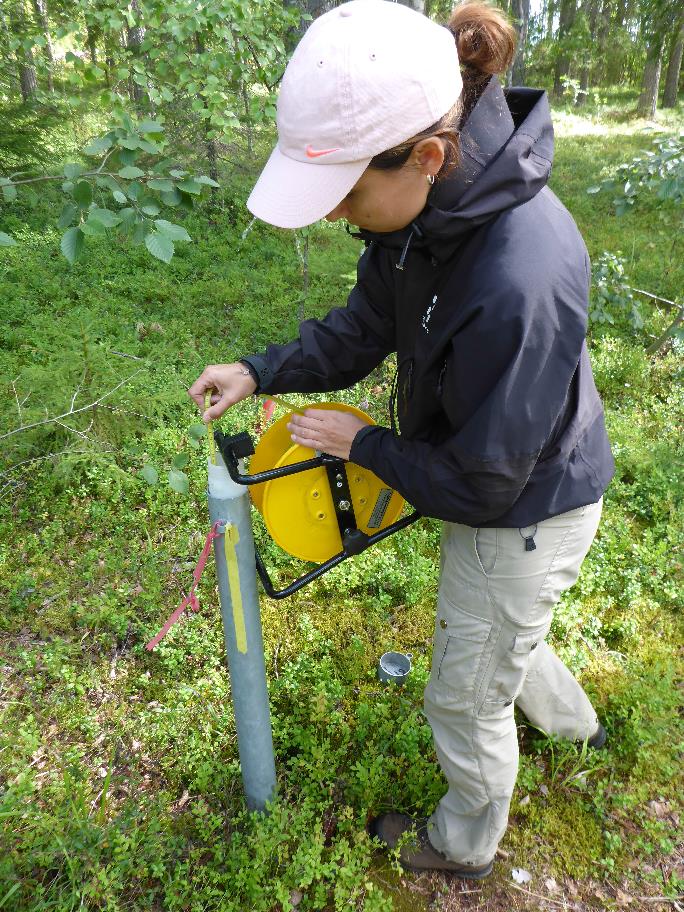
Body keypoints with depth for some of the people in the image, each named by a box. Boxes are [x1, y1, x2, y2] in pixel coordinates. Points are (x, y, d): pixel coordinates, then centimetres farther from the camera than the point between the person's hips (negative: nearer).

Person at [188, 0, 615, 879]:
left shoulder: (520, 283, -40)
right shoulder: (432, 204, -13)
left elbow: (481, 481, -28)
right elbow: (364, 327, 3)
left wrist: (363, 443, -15)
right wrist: (262, 370, -9)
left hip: (524, 516, -8)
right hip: (482, 481, 8)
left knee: (467, 699, 16)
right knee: (489, 626, 33)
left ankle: (464, 845, 50)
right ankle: (571, 720, 66)